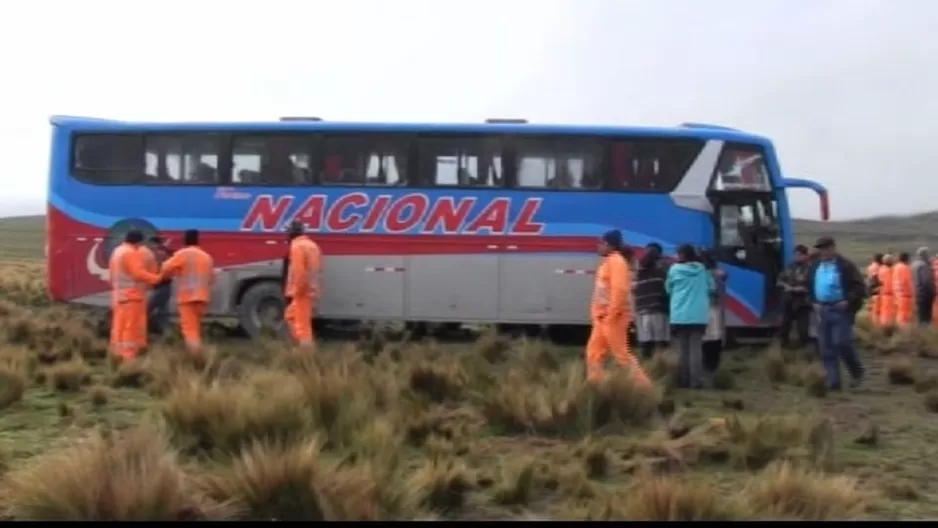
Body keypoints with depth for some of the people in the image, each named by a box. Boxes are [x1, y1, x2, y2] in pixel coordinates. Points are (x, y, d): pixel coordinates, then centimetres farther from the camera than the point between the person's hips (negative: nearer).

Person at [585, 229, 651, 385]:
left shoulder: (616, 261, -13)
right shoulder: (607, 262, 18)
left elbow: (619, 289, -23)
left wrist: (611, 314, -24)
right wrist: (596, 313, 17)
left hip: (612, 317, -10)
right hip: (602, 317, 10)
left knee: (621, 354, -8)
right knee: (594, 352, 10)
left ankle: (644, 385, -4)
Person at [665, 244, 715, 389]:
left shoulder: (675, 269, -2)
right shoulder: (701, 269, 4)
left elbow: (668, 289, 10)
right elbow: (712, 287, 15)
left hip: (680, 316, -1)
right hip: (699, 316, 1)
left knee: (682, 350, 5)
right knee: (696, 349, 1)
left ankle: (683, 381, 5)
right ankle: (696, 381, -4)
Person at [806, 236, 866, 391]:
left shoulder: (846, 266, -7)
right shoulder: (815, 267, 12)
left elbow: (860, 287, -10)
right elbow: (810, 287, 27)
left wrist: (848, 301, -19)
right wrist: (814, 302, 12)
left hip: (840, 310, -6)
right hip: (823, 310, 7)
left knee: (841, 343, -13)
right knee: (826, 348, 4)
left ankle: (857, 372, 10)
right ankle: (833, 381, 8)